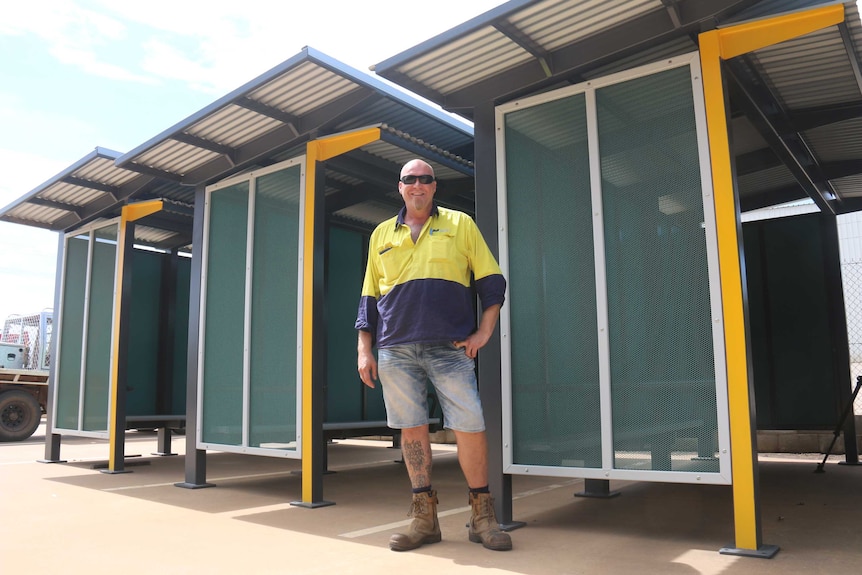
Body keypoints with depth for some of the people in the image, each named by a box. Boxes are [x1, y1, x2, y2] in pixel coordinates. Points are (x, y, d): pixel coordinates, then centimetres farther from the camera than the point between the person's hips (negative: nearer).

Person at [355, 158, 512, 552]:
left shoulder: (460, 224, 11)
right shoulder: (382, 234, 17)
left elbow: (491, 280, 8)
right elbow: (369, 296, 17)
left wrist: (484, 331, -2)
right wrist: (364, 349, 9)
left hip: (450, 347, -2)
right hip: (396, 349, 2)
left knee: (470, 427, -7)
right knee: (411, 428, 4)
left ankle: (482, 518, 9)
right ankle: (424, 518, 16)